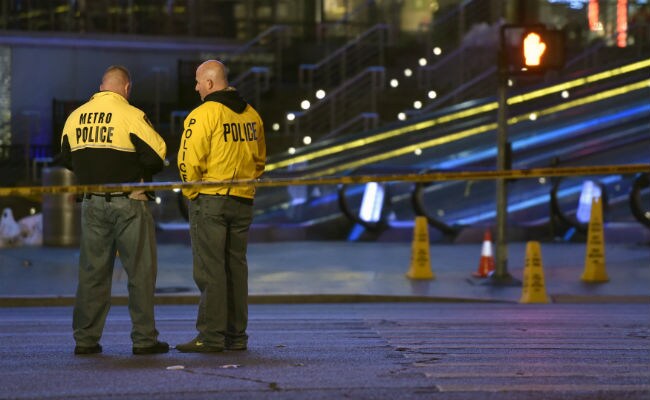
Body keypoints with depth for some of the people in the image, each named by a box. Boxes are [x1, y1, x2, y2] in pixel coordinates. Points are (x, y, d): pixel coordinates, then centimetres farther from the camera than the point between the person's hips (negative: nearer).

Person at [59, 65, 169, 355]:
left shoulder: (75, 117, 6)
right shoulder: (131, 115, -11)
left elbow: (67, 159, 13)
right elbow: (156, 156, -13)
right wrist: (140, 171, 7)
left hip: (91, 203, 5)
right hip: (128, 203, -5)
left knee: (92, 272, 10)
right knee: (141, 271, 3)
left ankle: (85, 339, 11)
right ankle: (144, 339, 3)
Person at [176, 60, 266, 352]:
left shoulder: (203, 114, -12)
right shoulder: (251, 115, 11)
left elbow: (189, 161, -17)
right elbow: (259, 160, 18)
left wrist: (192, 191, -3)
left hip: (209, 199, -7)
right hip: (243, 201, 7)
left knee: (209, 269, -4)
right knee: (236, 267, 12)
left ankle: (211, 336, -5)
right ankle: (236, 336, 14)